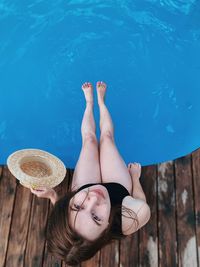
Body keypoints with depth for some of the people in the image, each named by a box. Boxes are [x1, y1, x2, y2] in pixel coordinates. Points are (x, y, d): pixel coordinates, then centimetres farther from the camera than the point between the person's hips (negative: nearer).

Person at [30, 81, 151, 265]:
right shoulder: (130, 221, -47)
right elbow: (141, 203, -20)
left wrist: (51, 195, -35)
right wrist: (135, 175, -4)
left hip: (85, 185, 0)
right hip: (119, 187, 0)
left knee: (89, 139, 19)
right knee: (107, 137, 18)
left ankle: (90, 102, 52)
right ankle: (100, 101, 50)